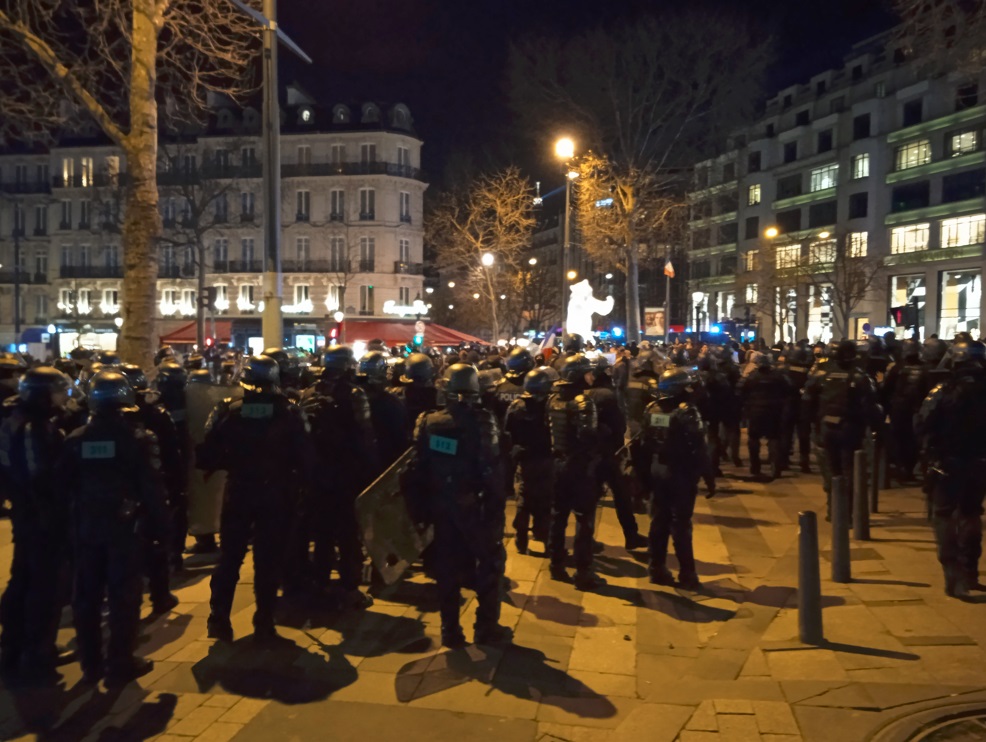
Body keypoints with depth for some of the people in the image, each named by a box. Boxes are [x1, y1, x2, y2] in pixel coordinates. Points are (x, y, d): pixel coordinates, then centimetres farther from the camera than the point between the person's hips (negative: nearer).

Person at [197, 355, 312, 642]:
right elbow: (303, 457, -9)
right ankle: (264, 623, 11)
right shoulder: (289, 413, -9)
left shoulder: (228, 410, -6)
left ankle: (219, 619, 13)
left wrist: (229, 466, 13)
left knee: (229, 557, 14)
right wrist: (300, 481, 8)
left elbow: (207, 454, -5)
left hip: (238, 493, 1)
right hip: (276, 495, -1)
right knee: (268, 559, 8)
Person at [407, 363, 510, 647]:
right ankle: (486, 627, 18)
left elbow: (418, 470, 1)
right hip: (475, 506, -4)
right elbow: (491, 471, -19)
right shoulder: (481, 421, -16)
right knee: (488, 565, 13)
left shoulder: (427, 422, -2)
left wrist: (421, 509, 8)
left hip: (442, 506, 4)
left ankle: (450, 630, 20)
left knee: (447, 568, 14)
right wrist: (497, 507, -13)